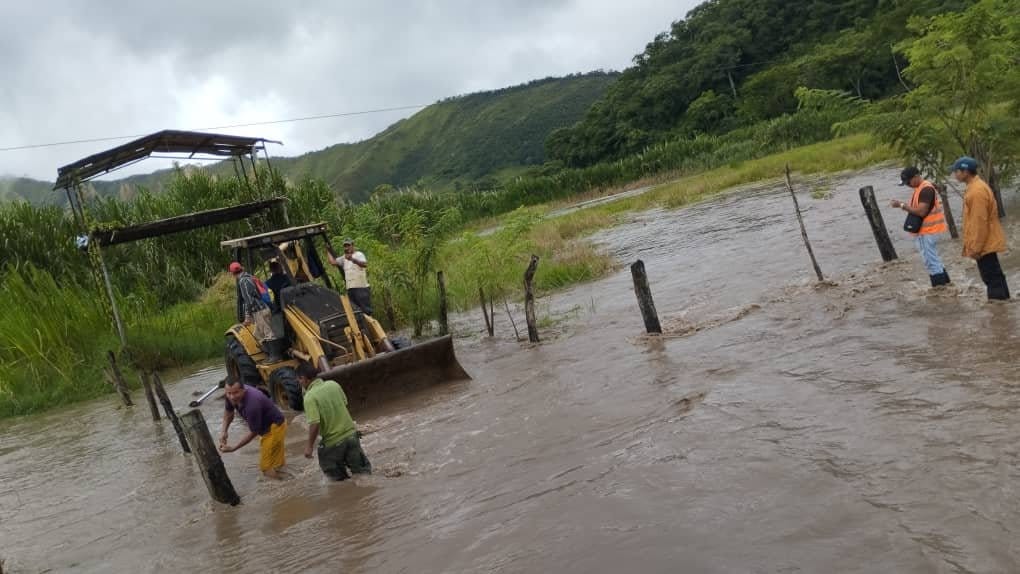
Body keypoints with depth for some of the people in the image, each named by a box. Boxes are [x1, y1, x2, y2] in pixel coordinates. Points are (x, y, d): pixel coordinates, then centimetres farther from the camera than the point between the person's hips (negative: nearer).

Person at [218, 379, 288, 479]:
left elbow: (253, 432, -26)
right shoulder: (231, 396, -16)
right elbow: (229, 412, 5)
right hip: (265, 426, 9)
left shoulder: (252, 404, -39)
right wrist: (223, 431, -10)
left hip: (275, 427, -9)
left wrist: (232, 448, -23)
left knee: (269, 468, -4)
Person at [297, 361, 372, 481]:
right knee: (360, 469, 17)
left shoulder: (310, 397, -18)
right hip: (351, 433, 5)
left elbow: (314, 424, -23)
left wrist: (309, 446, -12)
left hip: (333, 441, -5)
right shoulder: (333, 385, -1)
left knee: (333, 472, 19)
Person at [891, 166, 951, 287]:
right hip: (925, 230, 11)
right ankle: (944, 283, 27)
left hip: (928, 231, -11)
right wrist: (904, 205, 4)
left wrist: (902, 205, -21)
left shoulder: (926, 189, -19)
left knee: (931, 261, -7)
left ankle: (940, 287, -2)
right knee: (933, 259, 18)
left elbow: (921, 211, -26)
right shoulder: (920, 188, 14)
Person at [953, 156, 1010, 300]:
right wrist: (974, 245, 22)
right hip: (986, 242, 10)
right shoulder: (975, 187, 12)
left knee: (991, 277, -6)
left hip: (984, 244, -10)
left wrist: (975, 247, -20)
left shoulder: (977, 191, -20)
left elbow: (980, 222, -23)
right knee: (993, 275, 16)